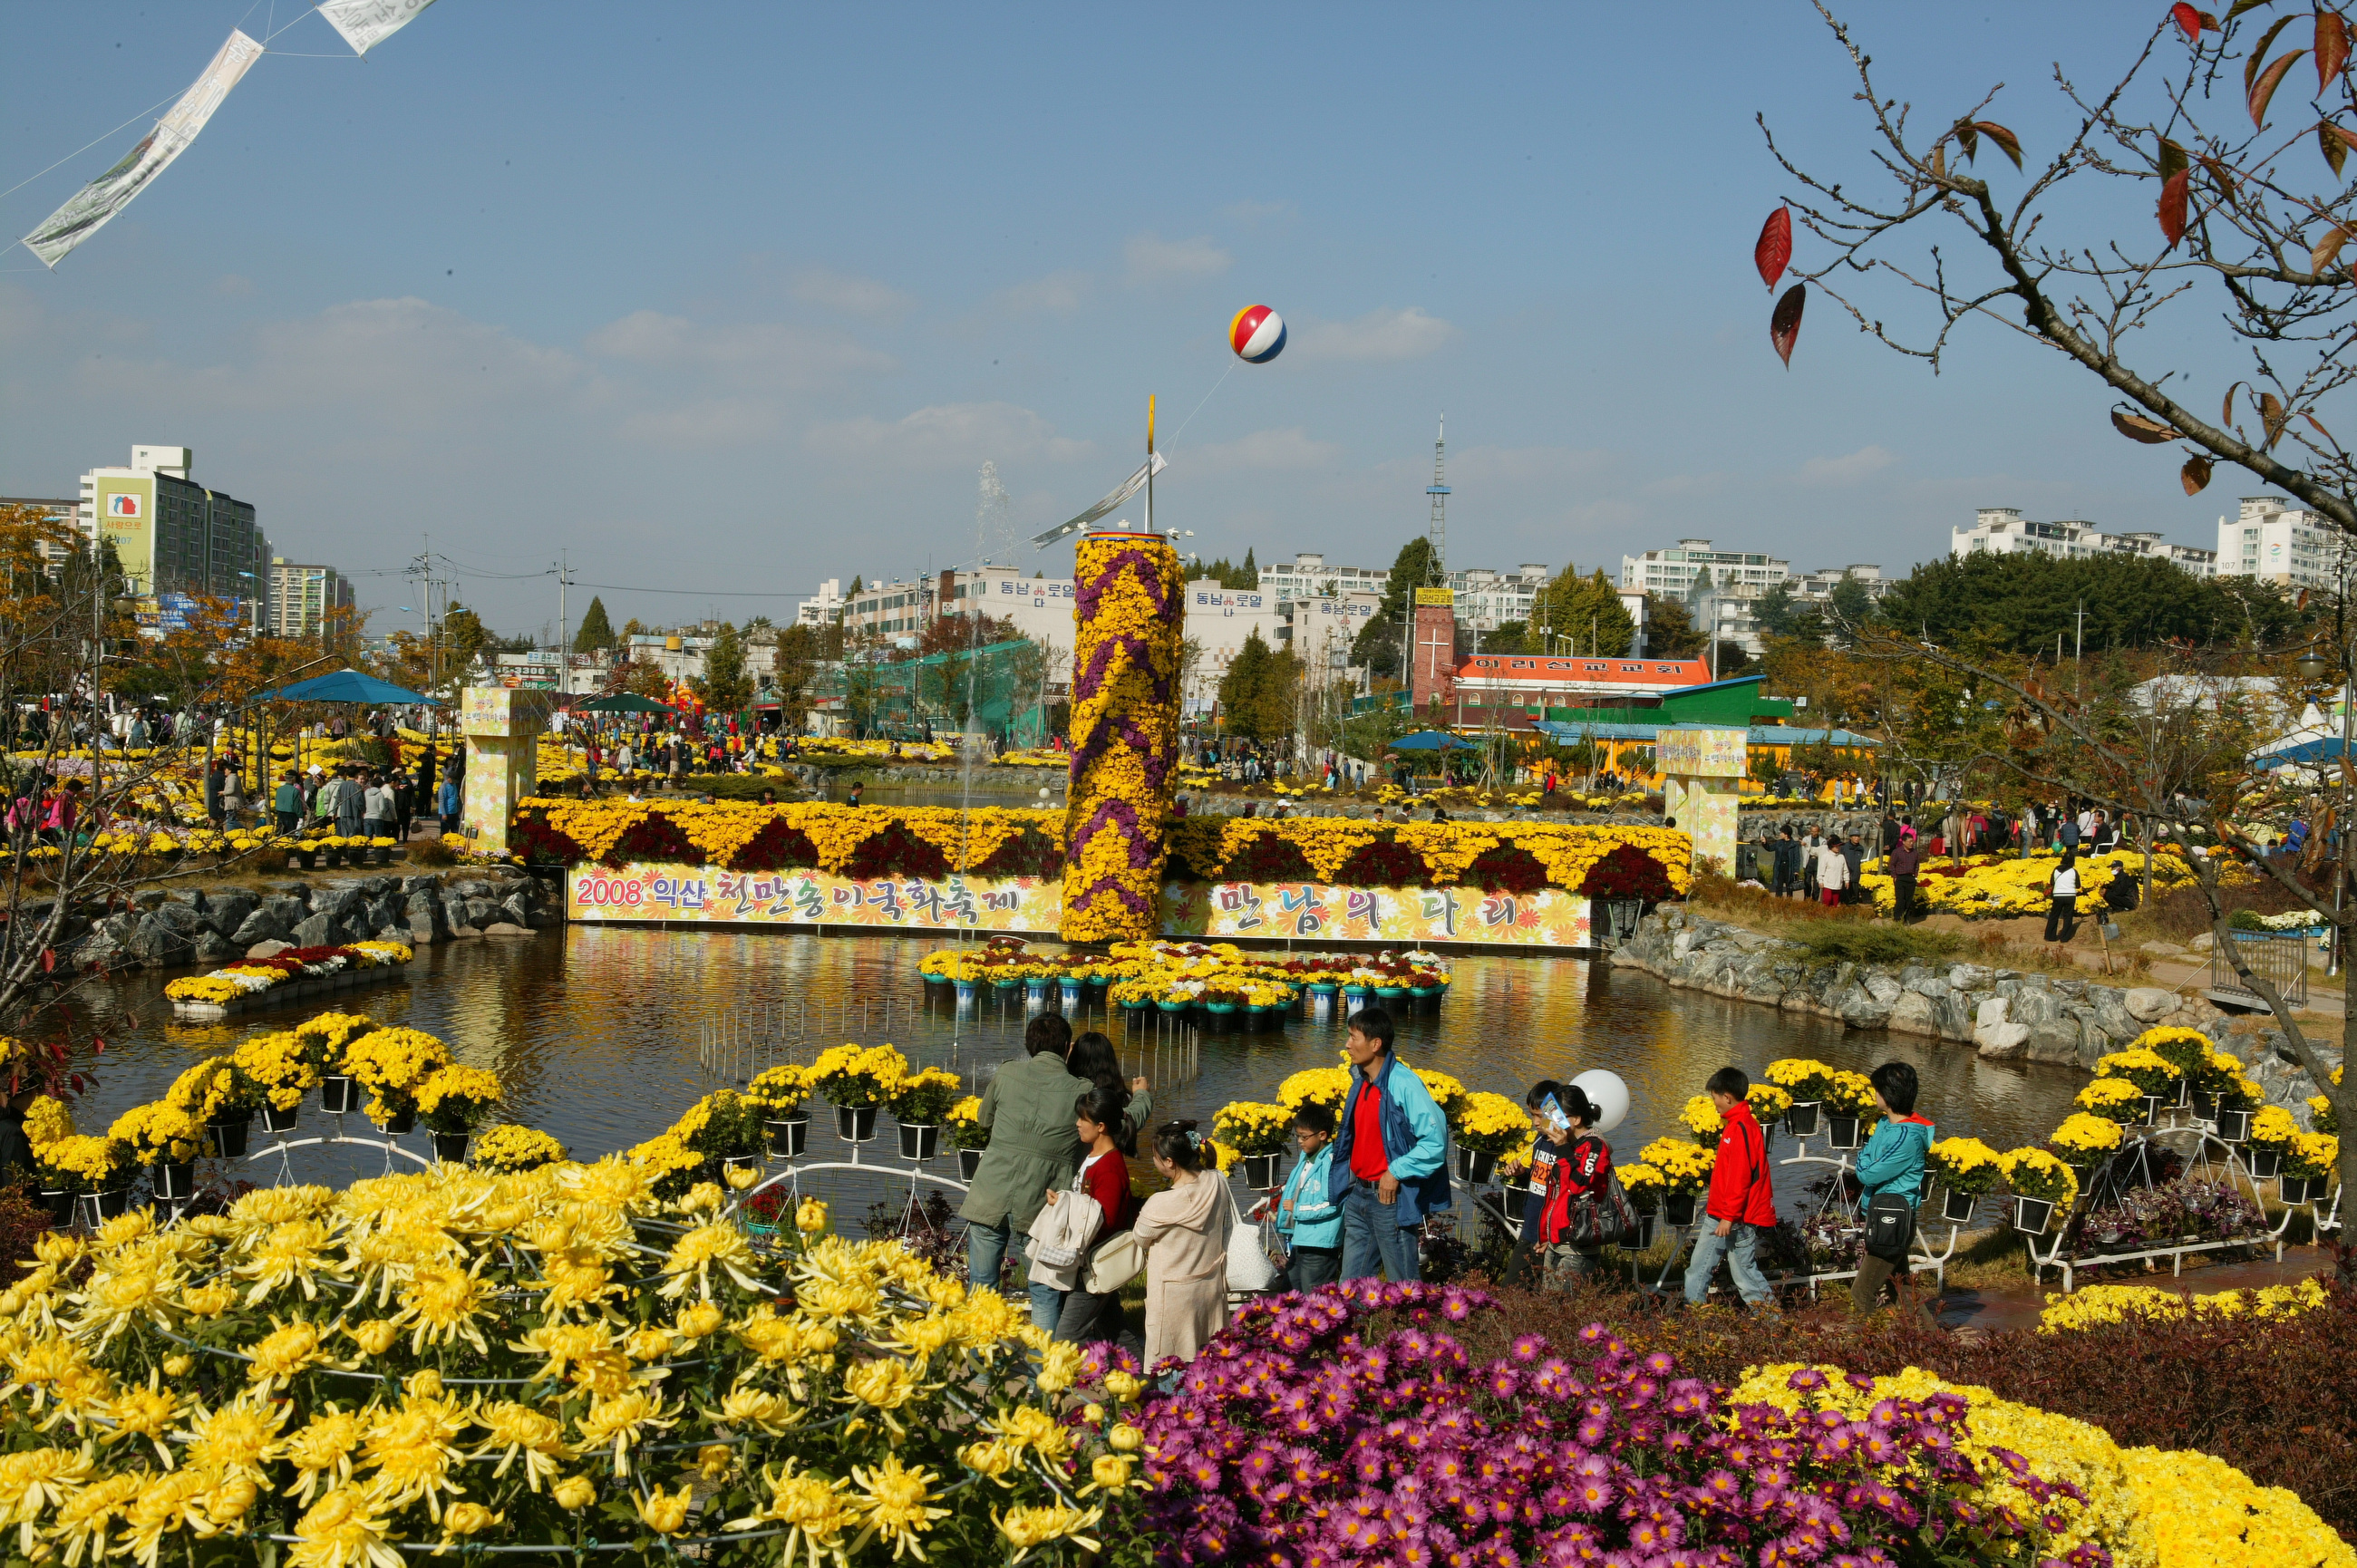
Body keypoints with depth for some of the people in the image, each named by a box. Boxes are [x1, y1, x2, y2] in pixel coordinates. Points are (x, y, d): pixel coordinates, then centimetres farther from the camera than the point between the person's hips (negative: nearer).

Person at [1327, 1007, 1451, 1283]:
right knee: (1351, 1285, 13)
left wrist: (1396, 1172, -18)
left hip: (1390, 1198, -8)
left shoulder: (1403, 1084, -17)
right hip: (1358, 1196, 8)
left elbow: (1436, 1140, -21)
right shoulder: (1360, 1082, 9)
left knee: (1404, 1289, 2)